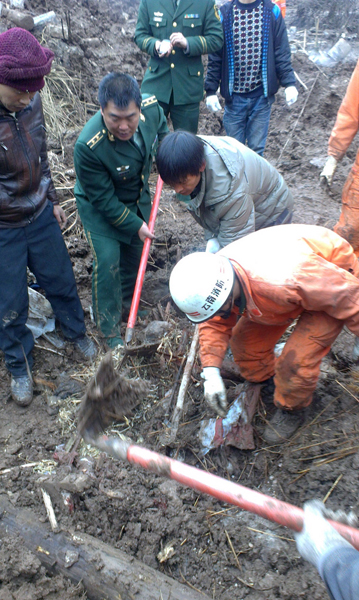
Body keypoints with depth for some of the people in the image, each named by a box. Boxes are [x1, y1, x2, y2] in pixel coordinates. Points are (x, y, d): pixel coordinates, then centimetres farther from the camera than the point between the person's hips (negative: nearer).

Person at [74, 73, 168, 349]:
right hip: (100, 207, -5)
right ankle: (111, 329, 10)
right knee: (108, 261, -11)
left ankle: (128, 300, 47)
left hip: (138, 198, 6)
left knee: (135, 250, 19)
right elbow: (104, 199, -26)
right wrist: (135, 224, -20)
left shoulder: (151, 106, -24)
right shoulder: (88, 147, -39)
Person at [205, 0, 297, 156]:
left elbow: (282, 52, 2)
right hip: (234, 96, 0)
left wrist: (289, 83, -7)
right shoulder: (225, 13, 1)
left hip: (262, 95, 0)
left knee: (256, 149, 5)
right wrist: (211, 90, -2)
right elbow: (215, 56, 2)